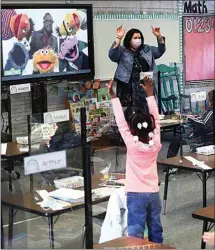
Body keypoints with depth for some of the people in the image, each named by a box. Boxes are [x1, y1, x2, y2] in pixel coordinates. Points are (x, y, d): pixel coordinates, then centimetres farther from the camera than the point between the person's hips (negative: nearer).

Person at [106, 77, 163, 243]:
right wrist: (150, 94, 8)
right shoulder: (155, 143, -6)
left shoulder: (131, 144, -15)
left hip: (136, 194, -4)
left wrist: (113, 96, -8)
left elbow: (121, 122, -12)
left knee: (136, 233, -1)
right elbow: (156, 119, 3)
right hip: (153, 193, 4)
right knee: (155, 229, 15)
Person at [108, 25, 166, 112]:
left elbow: (160, 51, 12)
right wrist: (118, 38, -25)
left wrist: (159, 37, -4)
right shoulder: (122, 51, 3)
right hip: (128, 88, -3)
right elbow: (112, 55, -14)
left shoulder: (147, 50, 16)